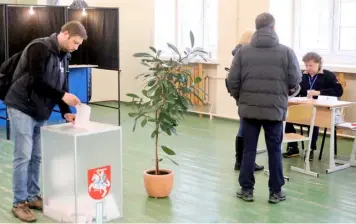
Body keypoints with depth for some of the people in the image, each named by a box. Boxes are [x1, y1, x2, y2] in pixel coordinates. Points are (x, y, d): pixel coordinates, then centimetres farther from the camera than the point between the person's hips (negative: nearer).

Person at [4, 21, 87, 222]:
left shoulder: (63, 56, 9)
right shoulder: (40, 48, -18)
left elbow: (60, 86, 10)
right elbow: (37, 82, -24)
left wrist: (66, 112, -3)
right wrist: (63, 96, -23)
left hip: (40, 112, 8)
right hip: (22, 109, -8)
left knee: (36, 157, 11)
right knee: (23, 156, -6)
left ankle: (32, 197, 22)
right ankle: (19, 203, 3)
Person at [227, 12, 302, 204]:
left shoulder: (243, 51, -1)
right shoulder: (286, 52, -5)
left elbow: (232, 80, -2)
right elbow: (295, 81, -3)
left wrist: (239, 99, 15)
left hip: (249, 108, 1)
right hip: (275, 109, -1)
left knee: (248, 149, 10)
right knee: (274, 150, 9)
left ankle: (246, 189, 15)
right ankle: (275, 191, 16)